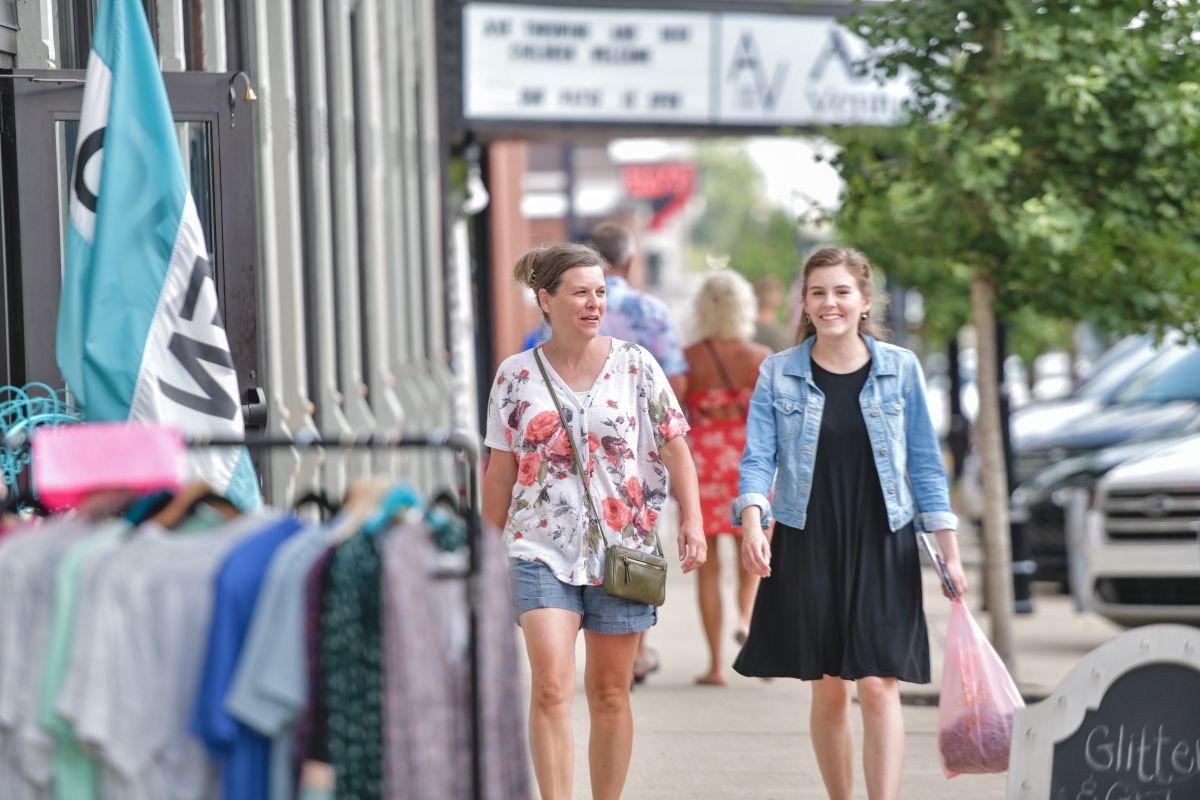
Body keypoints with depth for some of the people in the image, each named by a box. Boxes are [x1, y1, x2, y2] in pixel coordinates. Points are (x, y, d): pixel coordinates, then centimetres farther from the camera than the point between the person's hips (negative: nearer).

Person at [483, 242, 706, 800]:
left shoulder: (635, 366, 3)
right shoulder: (517, 375, 3)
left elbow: (675, 449, 3)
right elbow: (501, 471, 9)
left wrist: (692, 520, -9)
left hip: (623, 546, 1)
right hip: (541, 547, -1)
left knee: (609, 692, 7)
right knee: (550, 688, -15)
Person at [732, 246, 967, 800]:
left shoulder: (900, 369, 3)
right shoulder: (778, 374, 3)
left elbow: (924, 464, 7)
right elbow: (758, 459, -2)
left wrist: (949, 552, 3)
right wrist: (751, 525, -21)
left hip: (882, 546, -1)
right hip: (807, 547, 1)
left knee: (879, 687, -9)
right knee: (828, 689, 6)